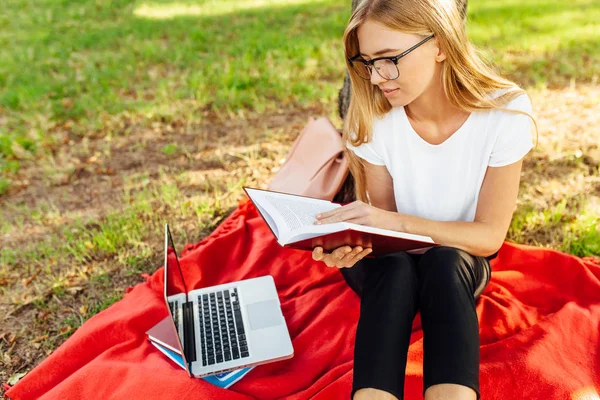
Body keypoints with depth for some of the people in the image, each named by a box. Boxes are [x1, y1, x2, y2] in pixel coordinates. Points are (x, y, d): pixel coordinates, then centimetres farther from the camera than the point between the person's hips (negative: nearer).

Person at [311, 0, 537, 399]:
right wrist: (350, 242, -33)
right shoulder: (372, 116, -17)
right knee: (394, 268, -35)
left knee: (443, 263, -35)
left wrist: (395, 221, -34)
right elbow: (382, 224, -9)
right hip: (388, 265, 0)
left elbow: (489, 235, -18)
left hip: (461, 263, 0)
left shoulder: (504, 110, -21)